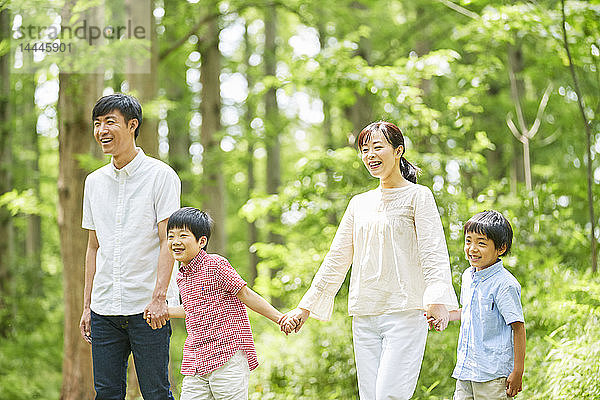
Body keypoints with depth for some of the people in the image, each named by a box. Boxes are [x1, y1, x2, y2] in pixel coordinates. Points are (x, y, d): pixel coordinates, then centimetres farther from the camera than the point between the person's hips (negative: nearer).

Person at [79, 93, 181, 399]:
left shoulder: (160, 175, -3)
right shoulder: (94, 182, 13)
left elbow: (168, 241, -8)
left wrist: (159, 297, -18)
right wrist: (87, 305, 14)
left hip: (146, 309, -5)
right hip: (104, 310, 5)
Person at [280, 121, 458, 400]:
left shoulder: (417, 195, 2)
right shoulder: (359, 204, 18)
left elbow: (433, 252, -10)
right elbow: (337, 259, 22)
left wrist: (438, 301, -27)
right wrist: (306, 307, 20)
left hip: (405, 313, -5)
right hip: (364, 317, 5)